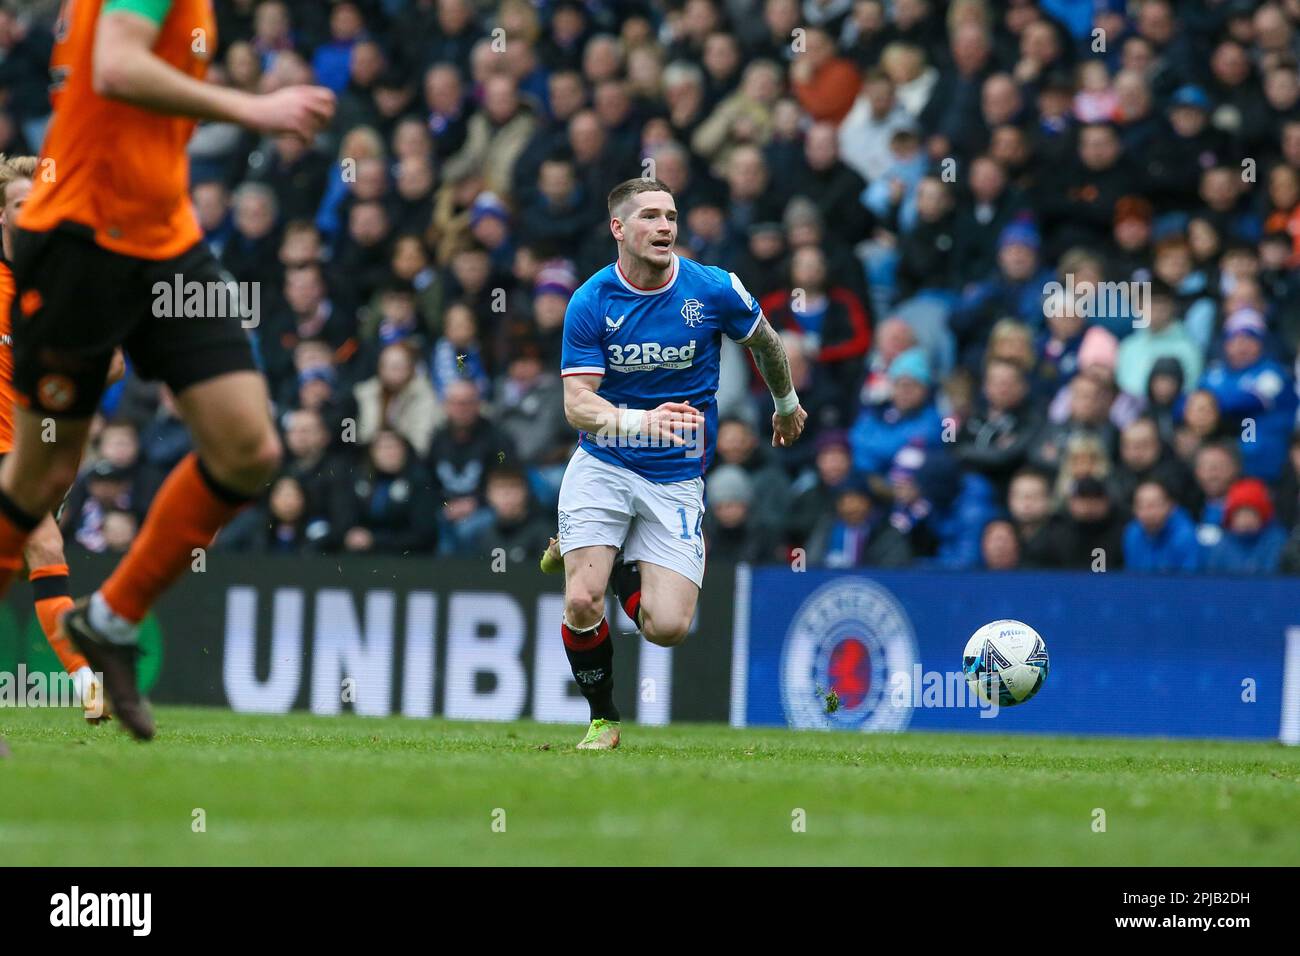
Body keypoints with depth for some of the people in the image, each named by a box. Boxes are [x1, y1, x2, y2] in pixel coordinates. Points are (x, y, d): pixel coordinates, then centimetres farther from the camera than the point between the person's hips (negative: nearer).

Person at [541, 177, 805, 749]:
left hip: (677, 478, 1)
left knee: (668, 628, -12)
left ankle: (618, 564, 22)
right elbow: (577, 404, -16)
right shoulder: (590, 303, -10)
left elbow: (764, 342, 13)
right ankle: (602, 718, 8)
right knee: (582, 604, -19)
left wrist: (787, 404, 29)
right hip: (602, 468, -1)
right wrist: (641, 421, -35)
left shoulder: (714, 290, -8)